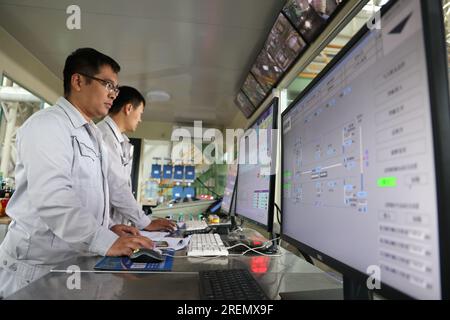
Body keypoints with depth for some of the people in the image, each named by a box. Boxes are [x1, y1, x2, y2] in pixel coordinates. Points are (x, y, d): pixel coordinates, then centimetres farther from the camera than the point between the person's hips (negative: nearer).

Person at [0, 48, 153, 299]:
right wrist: (105, 241, -32)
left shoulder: (92, 135, 14)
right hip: (39, 267, -8)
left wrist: (108, 227, 4)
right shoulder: (47, 125, -14)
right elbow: (51, 198, -28)